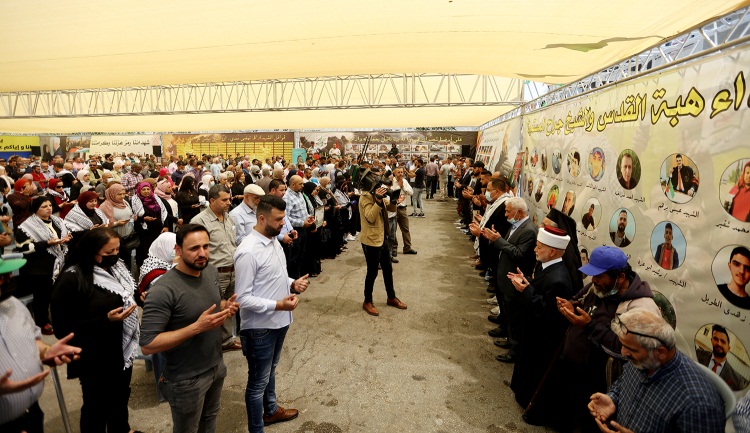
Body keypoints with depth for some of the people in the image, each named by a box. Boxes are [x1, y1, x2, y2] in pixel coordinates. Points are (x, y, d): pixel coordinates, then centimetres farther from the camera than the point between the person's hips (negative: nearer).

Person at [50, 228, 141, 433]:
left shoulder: (115, 267, -1)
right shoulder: (71, 280, -22)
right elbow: (63, 329, -20)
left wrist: (140, 298, 0)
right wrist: (106, 320, -29)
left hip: (124, 348, 7)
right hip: (96, 358, -7)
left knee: (121, 397, 26)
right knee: (97, 406, 13)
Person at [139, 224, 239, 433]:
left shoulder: (212, 271, -5)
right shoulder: (163, 291, -28)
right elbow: (147, 345, -28)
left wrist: (226, 307, -10)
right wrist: (197, 327, -33)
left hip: (217, 367, 6)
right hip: (187, 379, -6)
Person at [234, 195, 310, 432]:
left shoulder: (274, 240, 2)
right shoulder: (248, 252, -25)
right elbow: (243, 298, -23)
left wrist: (293, 284, -4)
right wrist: (278, 305, -29)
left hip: (279, 321, 8)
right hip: (260, 326, -8)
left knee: (270, 371, 28)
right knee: (258, 381, 10)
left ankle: (271, 410, 50)